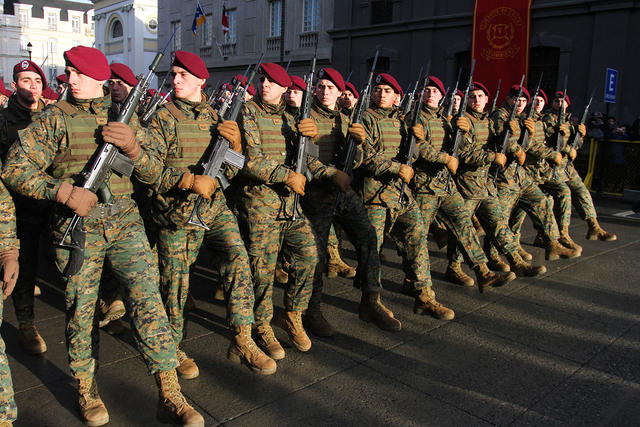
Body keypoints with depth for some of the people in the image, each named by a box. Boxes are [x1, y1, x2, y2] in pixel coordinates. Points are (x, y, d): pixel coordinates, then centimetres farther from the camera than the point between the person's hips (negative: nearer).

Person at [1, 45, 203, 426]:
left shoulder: (125, 115, 9)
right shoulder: (54, 118, 2)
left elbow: (151, 173, 7)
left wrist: (132, 147, -13)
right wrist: (65, 192, -15)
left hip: (125, 223, 1)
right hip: (76, 228, -1)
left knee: (148, 301, -9)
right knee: (81, 311, 8)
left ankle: (170, 395, -2)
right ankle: (87, 390, 30)